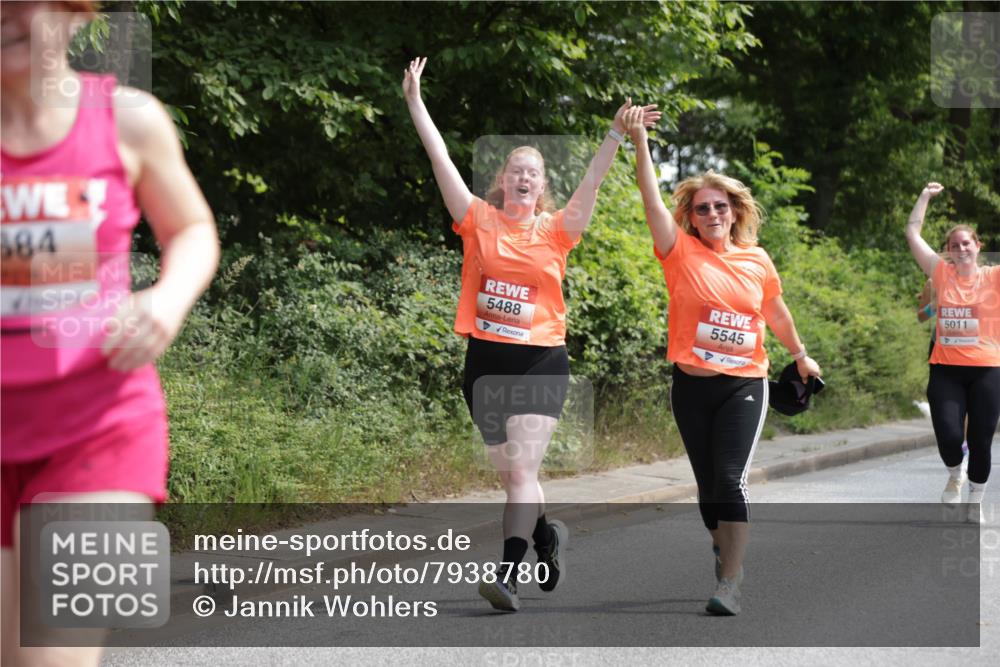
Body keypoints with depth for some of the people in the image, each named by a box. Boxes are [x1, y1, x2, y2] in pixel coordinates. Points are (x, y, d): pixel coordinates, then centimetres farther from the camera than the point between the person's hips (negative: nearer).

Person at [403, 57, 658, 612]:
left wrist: (617, 135, -18)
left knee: (521, 471, -13)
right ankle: (549, 535, 40)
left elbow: (592, 183, -6)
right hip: (486, 360, 2)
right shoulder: (479, 221, 3)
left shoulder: (555, 231, 3)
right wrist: (414, 101, -5)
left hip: (542, 361, -2)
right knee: (510, 474, 13)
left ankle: (507, 575, -19)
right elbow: (440, 158, -1)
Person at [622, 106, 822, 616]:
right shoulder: (681, 253, -3)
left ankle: (730, 583, -13)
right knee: (707, 482, 11)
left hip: (743, 385, -1)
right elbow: (652, 200, -16)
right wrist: (639, 143, -28)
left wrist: (800, 356, 30)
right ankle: (724, 555, 32)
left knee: (731, 478, -13)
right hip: (691, 385, 1)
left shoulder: (757, 261, 2)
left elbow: (775, 311, 18)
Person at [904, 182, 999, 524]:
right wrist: (925, 197, 7)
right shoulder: (942, 274, 3)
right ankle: (954, 475, 21)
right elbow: (912, 234, 6)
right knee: (948, 435, -12)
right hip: (946, 369, 1)